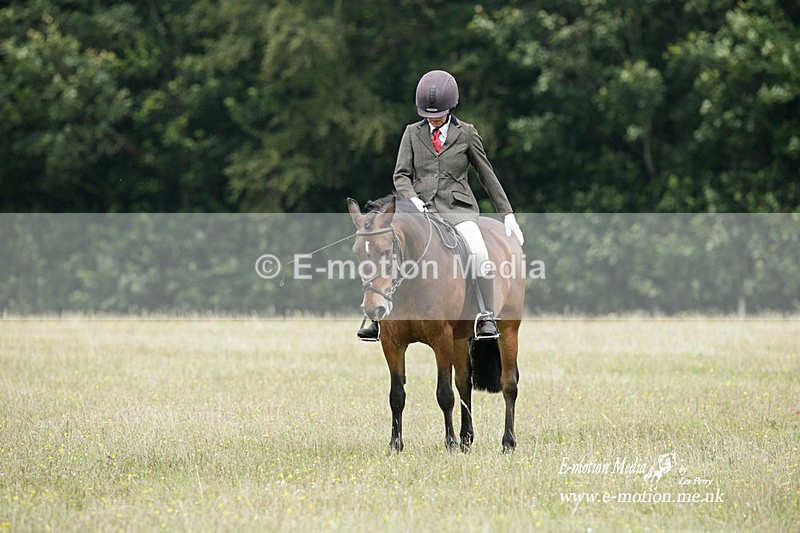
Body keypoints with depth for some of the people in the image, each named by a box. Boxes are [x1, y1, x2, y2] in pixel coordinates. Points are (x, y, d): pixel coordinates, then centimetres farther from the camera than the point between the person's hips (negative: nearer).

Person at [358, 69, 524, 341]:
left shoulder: (466, 134, 7)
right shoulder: (413, 133, 11)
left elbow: (488, 176, 12)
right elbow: (401, 175, 6)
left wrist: (508, 215, 9)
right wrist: (412, 199, -16)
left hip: (457, 207, -1)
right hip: (422, 206, 2)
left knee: (479, 252, -31)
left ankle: (487, 316, -21)